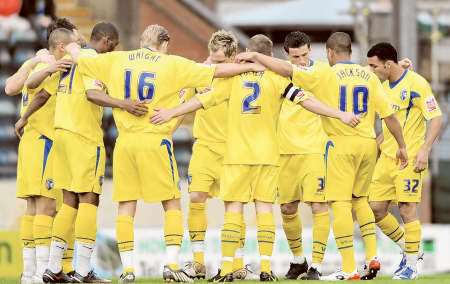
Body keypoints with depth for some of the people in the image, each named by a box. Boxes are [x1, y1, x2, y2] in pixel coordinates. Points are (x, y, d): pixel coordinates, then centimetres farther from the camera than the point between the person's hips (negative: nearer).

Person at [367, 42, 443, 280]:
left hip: (409, 159, -8)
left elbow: (436, 119, -15)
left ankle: (411, 265, 5)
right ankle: (409, 249, 23)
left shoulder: (416, 84, -13)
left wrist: (424, 150, -23)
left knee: (407, 209, -7)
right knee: (377, 208, 5)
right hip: (386, 157, 8)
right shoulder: (384, 87, 12)